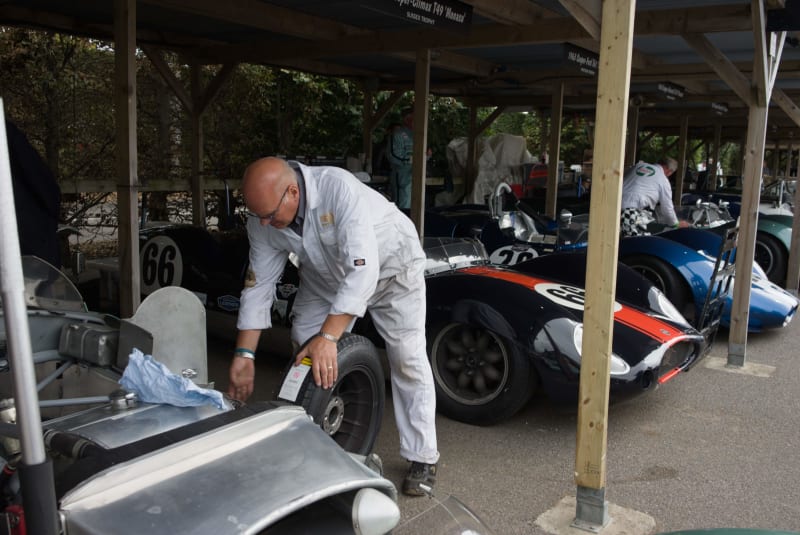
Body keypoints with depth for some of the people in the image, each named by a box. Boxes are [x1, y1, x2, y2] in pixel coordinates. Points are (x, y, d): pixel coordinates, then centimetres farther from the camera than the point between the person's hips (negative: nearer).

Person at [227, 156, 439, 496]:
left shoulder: (338, 188, -40)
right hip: (328, 274, 6)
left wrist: (328, 337, -50)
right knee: (303, 353, 1)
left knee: (407, 358, -9)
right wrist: (244, 354, -17)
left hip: (390, 263, -5)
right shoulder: (262, 221, -20)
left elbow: (362, 271, -45)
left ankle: (422, 458, 4)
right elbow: (258, 286, -13)